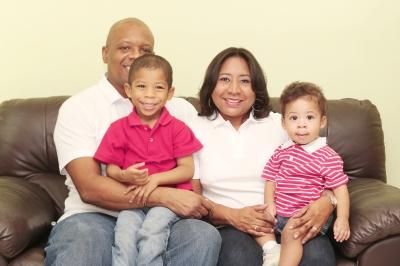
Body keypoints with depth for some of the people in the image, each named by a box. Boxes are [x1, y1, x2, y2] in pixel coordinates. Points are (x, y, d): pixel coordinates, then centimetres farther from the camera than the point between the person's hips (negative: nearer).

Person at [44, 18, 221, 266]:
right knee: (81, 237, -38)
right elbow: (89, 188, -9)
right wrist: (164, 196, -18)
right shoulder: (77, 108, 3)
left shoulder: (180, 108, 14)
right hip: (96, 217, -3)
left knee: (205, 235, -29)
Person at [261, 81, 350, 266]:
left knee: (291, 231, -30)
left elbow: (340, 188, -8)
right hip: (280, 212, 7)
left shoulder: (328, 156, -7)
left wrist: (343, 218, -17)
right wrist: (270, 203, -5)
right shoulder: (282, 152, 8)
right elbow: (271, 179, 12)